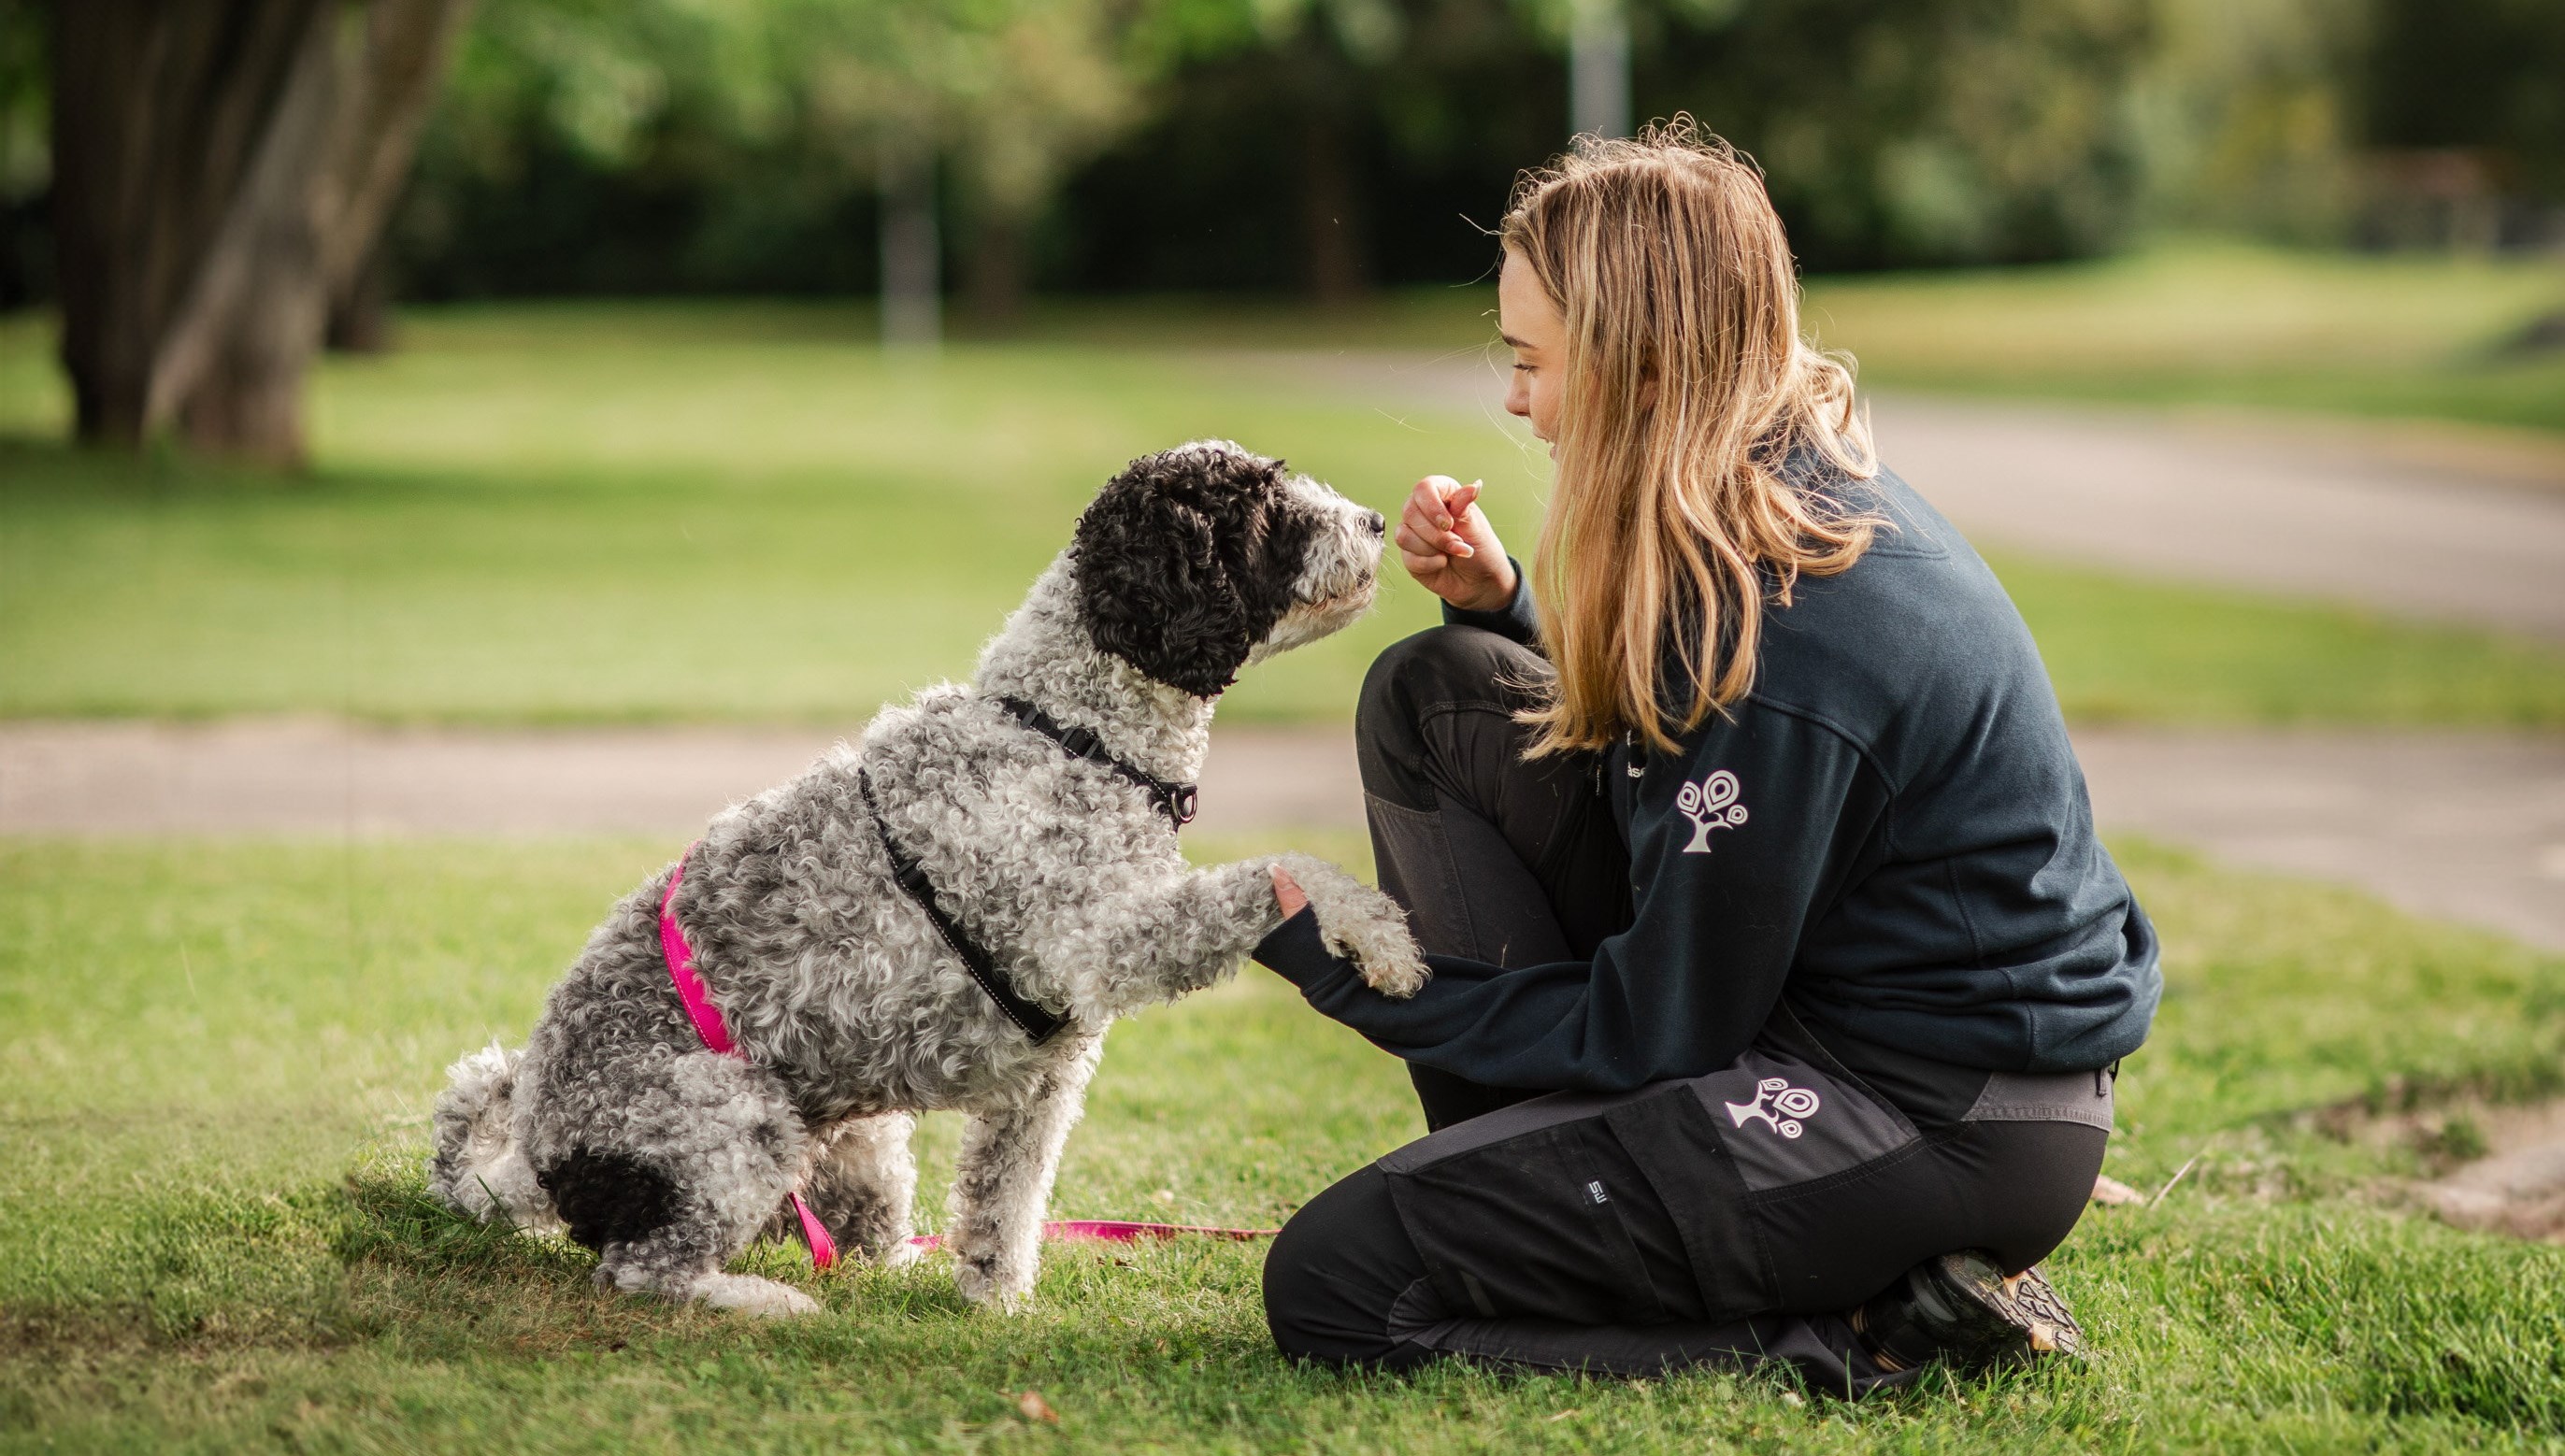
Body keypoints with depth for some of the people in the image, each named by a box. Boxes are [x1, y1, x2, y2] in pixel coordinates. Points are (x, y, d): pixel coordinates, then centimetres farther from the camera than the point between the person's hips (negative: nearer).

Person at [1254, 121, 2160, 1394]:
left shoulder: (1771, 629, -26)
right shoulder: (1808, 488, 3)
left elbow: (1657, 1033, -17)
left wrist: (1344, 971, -7)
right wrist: (1501, 609, 3)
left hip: (1944, 1132, -10)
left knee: (1331, 1286, -10)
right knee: (1433, 694, 7)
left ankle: (1868, 1333, -9)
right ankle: (1532, 1201, 9)